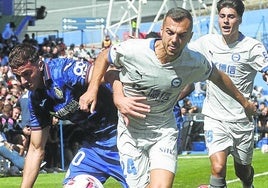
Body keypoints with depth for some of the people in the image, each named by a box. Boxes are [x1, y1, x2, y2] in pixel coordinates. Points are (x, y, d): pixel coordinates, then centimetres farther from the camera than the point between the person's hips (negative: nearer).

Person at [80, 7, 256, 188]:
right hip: (131, 131, 0)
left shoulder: (196, 63, -13)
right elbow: (105, 56, 2)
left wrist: (243, 101, 22)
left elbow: (217, 76, 10)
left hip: (164, 131, 1)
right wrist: (92, 89, -8)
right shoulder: (132, 50, -20)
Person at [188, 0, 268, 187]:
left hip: (242, 120, -1)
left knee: (243, 171, 17)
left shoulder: (252, 47, -10)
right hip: (215, 118, 1)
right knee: (218, 168, -21)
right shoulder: (207, 42, 1)